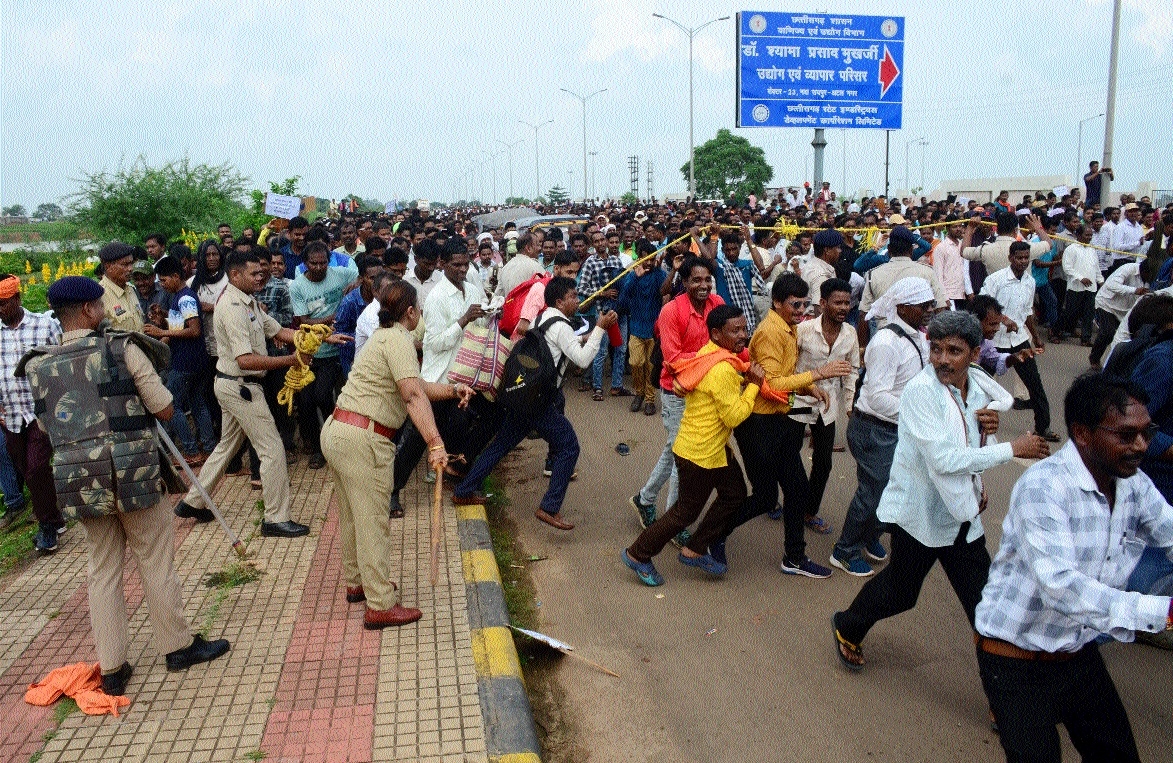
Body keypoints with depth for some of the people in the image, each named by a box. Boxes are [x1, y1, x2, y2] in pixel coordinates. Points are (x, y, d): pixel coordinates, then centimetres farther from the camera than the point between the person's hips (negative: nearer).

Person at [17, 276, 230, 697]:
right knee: (156, 561, 10)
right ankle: (178, 645, 23)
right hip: (132, 472, -4)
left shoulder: (38, 366, 5)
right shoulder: (122, 348, -8)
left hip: (77, 479, 4)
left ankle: (111, 668, 20)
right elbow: (165, 410, -6)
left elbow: (47, 427, 15)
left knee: (103, 570, 14)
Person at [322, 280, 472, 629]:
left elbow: (413, 385, 22)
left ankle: (356, 582, 39)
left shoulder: (384, 336, 18)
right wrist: (435, 443, -36)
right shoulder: (398, 339, -13)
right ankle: (380, 606, 4)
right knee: (373, 522, -4)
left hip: (336, 431, 10)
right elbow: (414, 396, -27)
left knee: (353, 515, 23)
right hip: (362, 439, -10)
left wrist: (451, 389, 10)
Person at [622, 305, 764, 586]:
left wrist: (745, 378, 2)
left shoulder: (711, 354, 6)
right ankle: (638, 555, 19)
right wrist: (754, 384, -15)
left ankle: (694, 551, 24)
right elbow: (734, 416, -23)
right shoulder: (721, 370, -26)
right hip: (699, 453, -10)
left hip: (715, 447, 10)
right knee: (686, 512, 4)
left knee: (734, 494, 16)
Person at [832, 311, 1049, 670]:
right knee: (898, 593, 14)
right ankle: (847, 628, 42)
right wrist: (1013, 449, -25)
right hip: (920, 513, -5)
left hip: (962, 514, 5)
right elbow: (943, 459, -30)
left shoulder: (977, 383, -2)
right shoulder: (920, 391, -23)